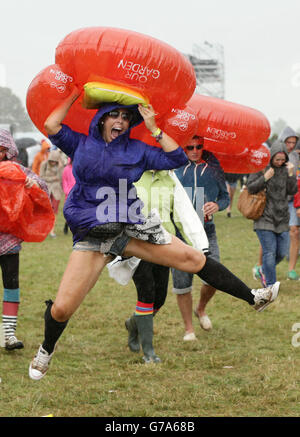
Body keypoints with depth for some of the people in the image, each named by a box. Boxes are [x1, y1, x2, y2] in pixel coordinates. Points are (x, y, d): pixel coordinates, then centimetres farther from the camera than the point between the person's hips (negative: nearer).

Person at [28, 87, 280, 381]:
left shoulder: (137, 150, 10)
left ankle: (253, 298, 6)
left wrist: (153, 128, 0)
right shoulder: (81, 144, 8)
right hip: (92, 235, -2)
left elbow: (176, 159, 5)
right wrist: (75, 94, 4)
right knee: (61, 308, -12)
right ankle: (46, 350, 19)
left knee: (193, 258, -4)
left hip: (131, 228, 2)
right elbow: (51, 126, -4)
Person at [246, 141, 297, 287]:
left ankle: (265, 271, 35)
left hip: (282, 219, 4)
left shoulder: (286, 168, 5)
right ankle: (270, 286, -1)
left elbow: (292, 191, -1)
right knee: (269, 252, -8)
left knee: (281, 253, 7)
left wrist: (291, 174, -16)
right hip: (265, 218, -4)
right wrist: (265, 177, -19)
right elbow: (250, 188, -7)